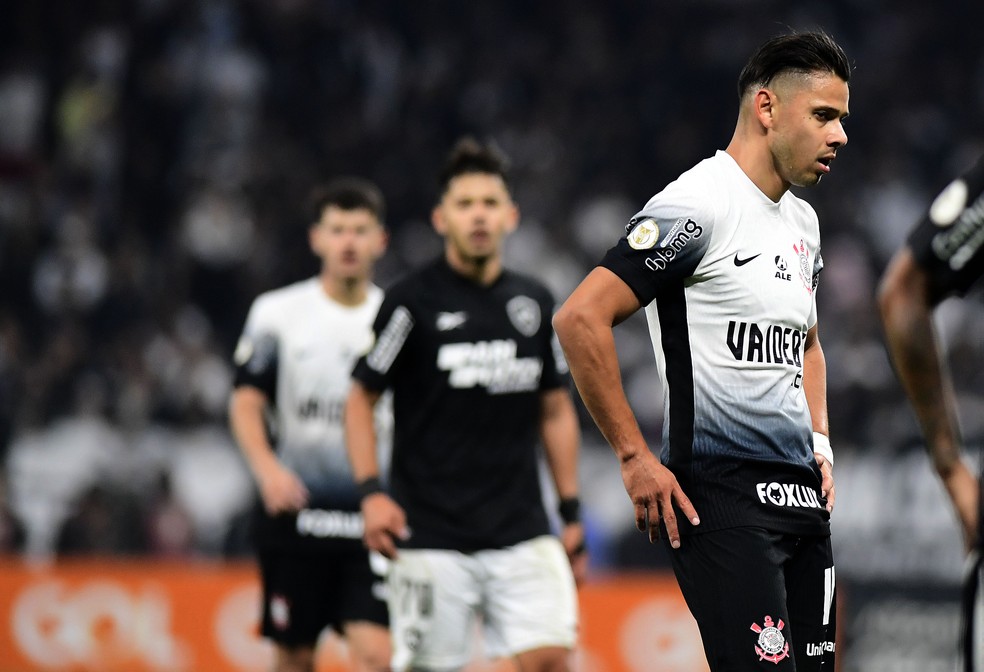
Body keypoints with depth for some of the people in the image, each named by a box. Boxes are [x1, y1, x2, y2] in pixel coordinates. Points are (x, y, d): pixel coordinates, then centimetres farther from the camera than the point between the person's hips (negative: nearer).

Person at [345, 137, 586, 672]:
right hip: (431, 535, -3)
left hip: (522, 532, 4)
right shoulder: (412, 301, -3)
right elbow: (360, 400, 2)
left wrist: (571, 512, 14)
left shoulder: (535, 303, 10)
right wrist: (371, 491, -10)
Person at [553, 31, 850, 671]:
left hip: (802, 494, 9)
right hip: (722, 494, -9)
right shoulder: (699, 206, -12)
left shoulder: (803, 221, 17)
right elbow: (580, 318, -18)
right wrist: (636, 457, -16)